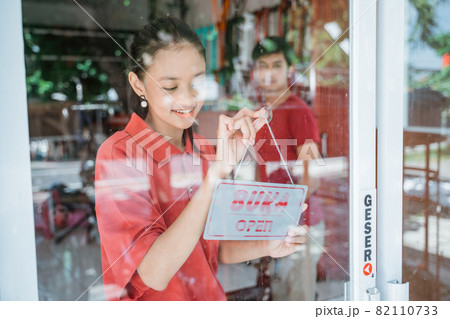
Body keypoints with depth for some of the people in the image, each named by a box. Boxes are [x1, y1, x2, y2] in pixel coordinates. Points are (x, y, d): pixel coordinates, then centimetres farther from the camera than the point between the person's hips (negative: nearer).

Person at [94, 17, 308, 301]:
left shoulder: (205, 150, 3)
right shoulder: (118, 154, -14)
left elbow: (212, 249, 9)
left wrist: (266, 247, -7)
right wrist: (216, 173, -27)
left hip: (210, 295, 4)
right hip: (155, 303, -3)